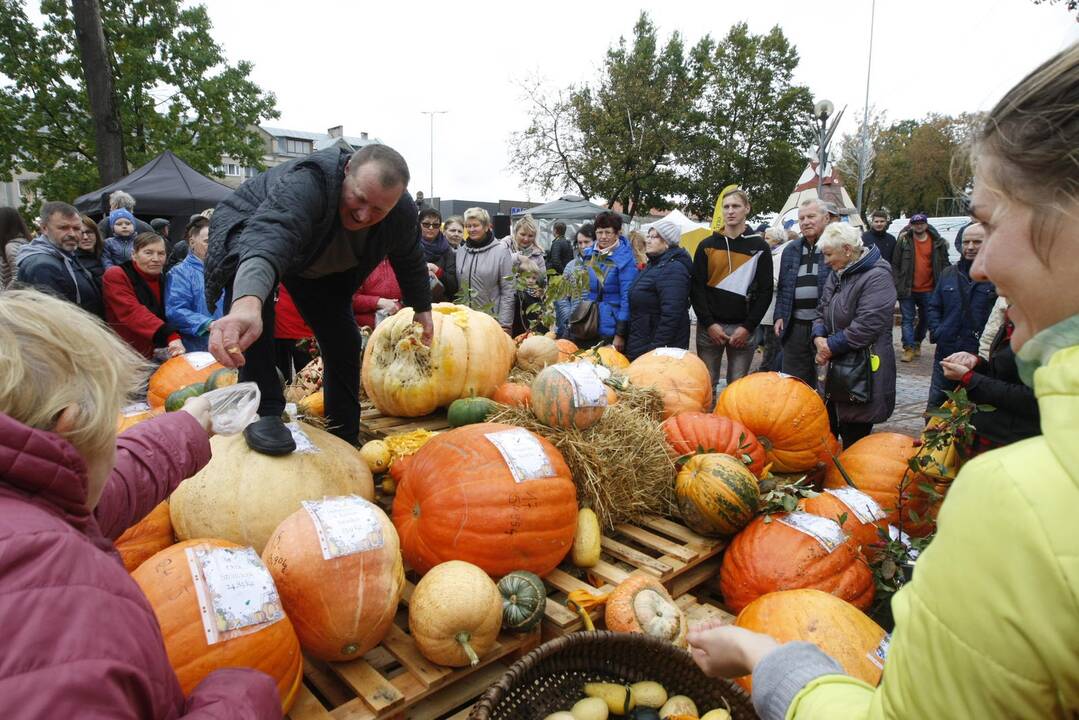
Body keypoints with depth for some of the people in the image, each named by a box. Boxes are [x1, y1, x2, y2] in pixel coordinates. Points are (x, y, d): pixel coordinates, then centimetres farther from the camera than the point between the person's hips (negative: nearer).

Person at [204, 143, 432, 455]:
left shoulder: (402, 213, -24)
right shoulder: (305, 183, -44)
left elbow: (410, 261, -2)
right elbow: (270, 236, -63)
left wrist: (422, 308, 9)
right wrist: (247, 302, -82)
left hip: (318, 264, 5)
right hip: (249, 229, -5)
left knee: (344, 341, -1)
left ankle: (345, 441, 16)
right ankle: (263, 410, -31)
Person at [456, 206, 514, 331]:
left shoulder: (501, 251, -4)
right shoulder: (460, 251, 9)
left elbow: (508, 291, -7)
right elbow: (454, 287, 14)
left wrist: (505, 324, -11)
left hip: (491, 319, -4)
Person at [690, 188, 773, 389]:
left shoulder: (759, 246, 5)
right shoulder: (707, 245, 7)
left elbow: (765, 291, 1)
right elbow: (697, 287, 1)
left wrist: (748, 327, -8)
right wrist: (709, 323, -8)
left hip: (744, 329, 0)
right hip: (709, 326, 1)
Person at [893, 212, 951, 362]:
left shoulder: (937, 242, 2)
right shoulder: (903, 241, -3)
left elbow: (944, 265, 6)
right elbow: (895, 264, -2)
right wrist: (898, 285, -7)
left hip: (928, 290, 2)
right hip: (907, 289, -2)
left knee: (926, 319, 13)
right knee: (908, 319, -2)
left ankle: (917, 342, 31)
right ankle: (909, 348, -1)